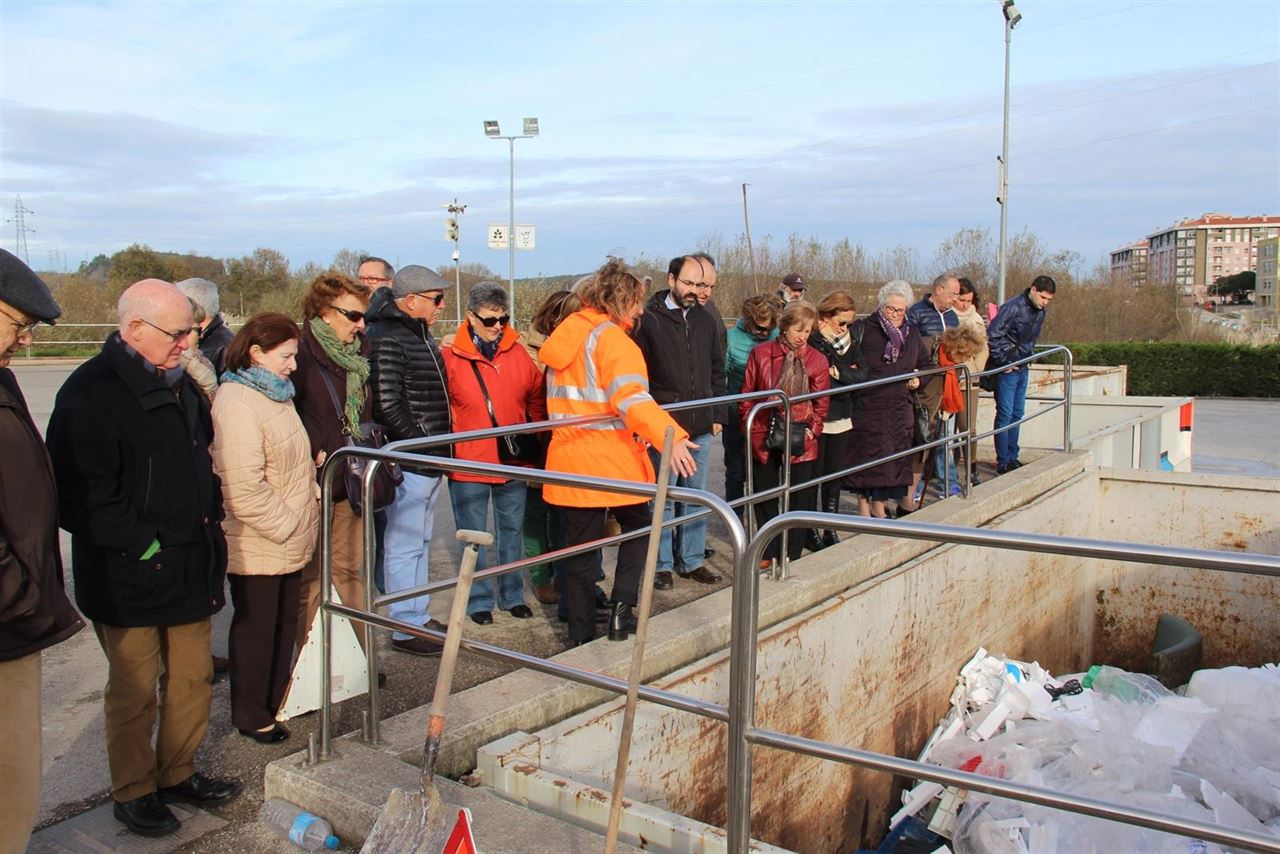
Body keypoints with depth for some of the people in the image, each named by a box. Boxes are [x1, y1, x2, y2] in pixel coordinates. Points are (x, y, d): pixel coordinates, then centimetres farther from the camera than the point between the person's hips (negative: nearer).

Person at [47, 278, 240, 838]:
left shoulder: (178, 383, 11)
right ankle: (133, 792, 26)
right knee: (135, 692, 7)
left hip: (191, 568, 7)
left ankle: (178, 773, 33)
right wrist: (142, 542, -20)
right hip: (129, 580, -7)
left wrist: (210, 524, 14)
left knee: (193, 679, 15)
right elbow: (80, 498, -20)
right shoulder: (90, 394, -16)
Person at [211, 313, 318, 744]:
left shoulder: (275, 394, 11)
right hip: (257, 543, -9)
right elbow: (244, 489, -25)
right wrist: (289, 524, -18)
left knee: (284, 623, 18)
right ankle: (251, 715, 22)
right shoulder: (237, 404, -20)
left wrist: (302, 520, 15)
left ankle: (277, 701, 33)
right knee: (255, 627, 6)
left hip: (289, 538, 9)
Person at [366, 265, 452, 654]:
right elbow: (387, 404, -21)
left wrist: (440, 446, 16)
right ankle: (405, 628, 7)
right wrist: (422, 444, -17)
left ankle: (419, 615, 28)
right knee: (404, 544, -2)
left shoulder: (421, 334, 16)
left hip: (429, 458, 10)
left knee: (421, 540, 17)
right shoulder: (386, 338, -15)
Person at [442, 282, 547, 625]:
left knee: (513, 532, 15)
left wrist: (536, 440, 11)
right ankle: (479, 600, 24)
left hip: (514, 462, 3)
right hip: (468, 464, -3)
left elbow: (537, 398, 12)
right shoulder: (452, 356, -10)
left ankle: (513, 595, 30)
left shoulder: (518, 353, 0)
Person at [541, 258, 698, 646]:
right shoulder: (611, 339, -12)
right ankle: (622, 607, 4)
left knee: (580, 549, 11)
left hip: (570, 461, 6)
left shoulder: (565, 334, 13)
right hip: (613, 460, -6)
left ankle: (581, 637, 16)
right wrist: (670, 436, -37)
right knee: (637, 528, 19)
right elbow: (632, 399, -27)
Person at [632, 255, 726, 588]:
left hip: (701, 427, 5)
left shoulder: (705, 320, 10)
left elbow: (717, 370, 16)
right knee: (663, 497, 3)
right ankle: (662, 564, 15)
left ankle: (692, 560, 24)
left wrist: (717, 414, 12)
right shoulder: (648, 320, -7)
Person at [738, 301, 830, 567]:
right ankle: (766, 553, 26)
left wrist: (811, 431, -4)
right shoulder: (760, 353, -3)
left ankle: (792, 555, 22)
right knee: (765, 497, 10)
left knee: (799, 499, 6)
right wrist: (752, 430, 0)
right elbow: (746, 396, 2)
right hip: (764, 439, 0)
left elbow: (822, 403, 5)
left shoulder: (817, 360, -1)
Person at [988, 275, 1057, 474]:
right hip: (1006, 369, -8)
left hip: (1022, 368, 8)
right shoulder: (1013, 308, -18)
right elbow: (993, 336, -21)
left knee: (1017, 414, 13)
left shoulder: (1040, 313, 8)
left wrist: (1028, 357, 9)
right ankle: (1003, 463, 2)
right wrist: (1004, 362, -17)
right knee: (1005, 415, -4)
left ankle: (1013, 458, 22)